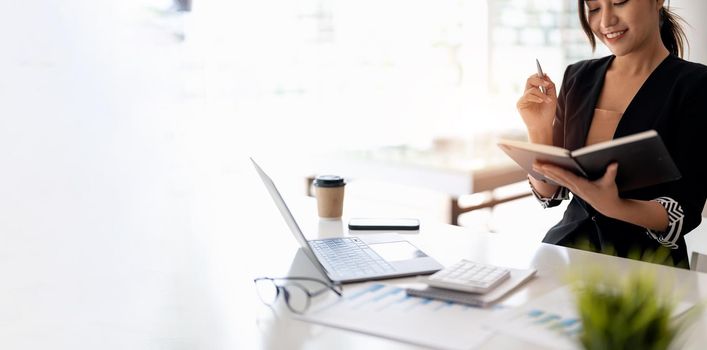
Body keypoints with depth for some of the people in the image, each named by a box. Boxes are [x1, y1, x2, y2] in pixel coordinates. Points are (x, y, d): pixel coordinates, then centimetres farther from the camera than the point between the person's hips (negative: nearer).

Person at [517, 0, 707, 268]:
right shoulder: (578, 77, 5)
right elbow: (550, 195, 7)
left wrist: (612, 206, -29)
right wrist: (539, 131, -10)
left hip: (646, 257, -4)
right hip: (568, 247, 4)